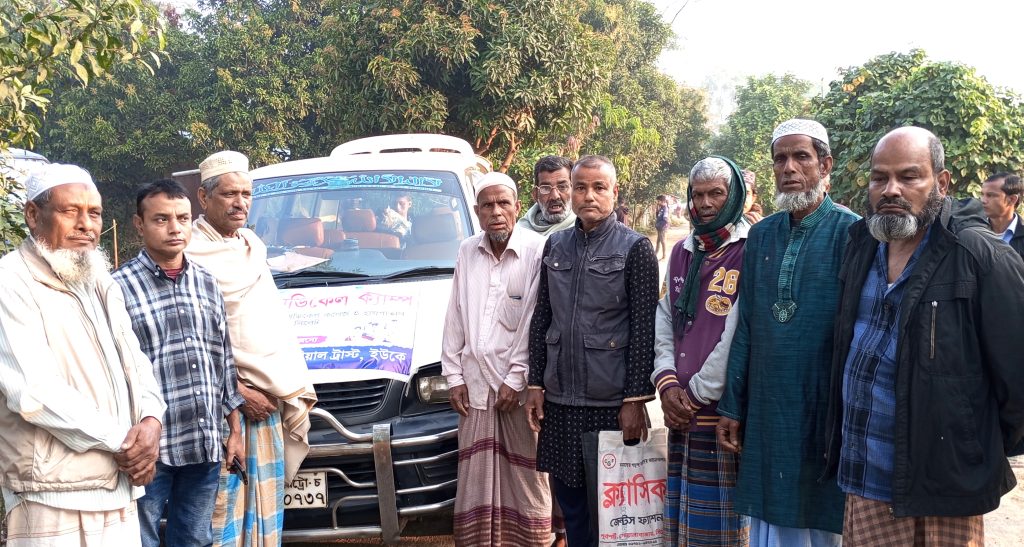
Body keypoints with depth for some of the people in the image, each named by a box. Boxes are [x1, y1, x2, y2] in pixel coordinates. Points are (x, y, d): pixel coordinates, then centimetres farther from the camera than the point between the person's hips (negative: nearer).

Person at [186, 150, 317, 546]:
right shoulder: (192, 254, -10)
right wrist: (237, 391, -15)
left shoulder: (252, 247, 16)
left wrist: (292, 389, 14)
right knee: (224, 503, -7)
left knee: (265, 509, 12)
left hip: (266, 398, 8)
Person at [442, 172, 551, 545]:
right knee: (476, 479, 7)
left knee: (524, 478, 1)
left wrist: (515, 379, -10)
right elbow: (455, 319, 11)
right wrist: (454, 377, 8)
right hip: (476, 383, 4)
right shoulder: (467, 252, 8)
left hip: (520, 385, -4)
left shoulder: (537, 251, -8)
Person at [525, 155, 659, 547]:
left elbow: (644, 330, -8)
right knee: (570, 504, 12)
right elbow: (541, 319, 12)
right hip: (559, 399, 4)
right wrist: (536, 385, 8)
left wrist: (636, 400, -12)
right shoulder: (555, 246, 10)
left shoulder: (635, 248, -4)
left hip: (611, 402, -4)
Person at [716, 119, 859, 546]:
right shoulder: (761, 235, 8)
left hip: (826, 412, -4)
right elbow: (746, 327, 11)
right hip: (765, 411, 5)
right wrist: (732, 407, 10)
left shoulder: (850, 233, -8)